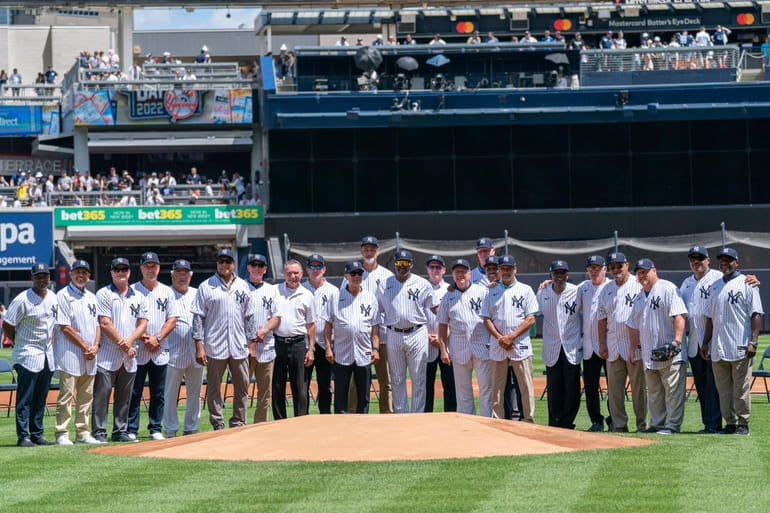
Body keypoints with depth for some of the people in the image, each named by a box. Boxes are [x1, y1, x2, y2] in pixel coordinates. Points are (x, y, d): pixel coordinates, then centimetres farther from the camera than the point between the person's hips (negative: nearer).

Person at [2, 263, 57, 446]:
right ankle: (23, 436, -3)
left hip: (48, 355, 7)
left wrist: (48, 340, 15)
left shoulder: (53, 298, 8)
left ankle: (37, 435, 17)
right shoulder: (23, 300, -13)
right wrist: (20, 345, -4)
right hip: (28, 356, -7)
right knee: (25, 398, -5)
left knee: (40, 399, 11)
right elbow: (7, 326, -10)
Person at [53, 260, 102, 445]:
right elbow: (65, 327, -12)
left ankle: (83, 433, 13)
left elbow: (97, 324, 16)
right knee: (66, 394, -7)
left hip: (90, 356, 7)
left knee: (87, 396, 8)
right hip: (70, 354, -7)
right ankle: (62, 434, -5)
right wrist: (85, 347, -12)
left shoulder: (91, 297, 16)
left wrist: (95, 346, -2)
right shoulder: (63, 296, -6)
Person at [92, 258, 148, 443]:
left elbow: (142, 324, 10)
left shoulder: (138, 297, 15)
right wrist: (123, 345, -9)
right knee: (102, 393, -7)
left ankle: (120, 431, 14)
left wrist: (129, 341, -8)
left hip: (129, 357, 5)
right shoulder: (104, 294, 0)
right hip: (107, 356, -5)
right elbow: (105, 324, -8)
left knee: (125, 396, 8)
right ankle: (98, 432, -5)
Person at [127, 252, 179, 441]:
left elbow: (172, 320, 6)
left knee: (158, 393, 6)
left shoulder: (167, 292, 11)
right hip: (137, 350, -3)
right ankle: (131, 430, 0)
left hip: (160, 351, 3)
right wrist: (144, 339, -12)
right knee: (134, 392, -3)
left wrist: (157, 338, -8)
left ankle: (156, 429, 12)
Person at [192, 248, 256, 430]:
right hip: (215, 346, -3)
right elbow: (198, 317, -2)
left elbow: (249, 317, 15)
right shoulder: (206, 287, 1)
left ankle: (238, 423, 13)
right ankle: (217, 426, 5)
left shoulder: (243, 286, 11)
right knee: (214, 387, 0)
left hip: (239, 347, 3)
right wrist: (199, 346, -9)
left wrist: (251, 342, 10)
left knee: (242, 386, 5)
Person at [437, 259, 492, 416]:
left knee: (486, 388, -4)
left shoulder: (483, 291, 4)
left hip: (482, 348, -2)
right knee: (463, 391, 5)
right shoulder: (448, 297, 10)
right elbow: (443, 325, 11)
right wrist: (443, 349, 3)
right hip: (459, 349, 2)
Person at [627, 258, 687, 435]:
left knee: (673, 389, -7)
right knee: (654, 392, 12)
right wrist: (632, 349, 18)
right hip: (648, 354, 8)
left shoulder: (668, 289, -7)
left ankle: (672, 425, -6)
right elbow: (634, 326, 24)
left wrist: (676, 341, -24)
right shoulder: (639, 297, 19)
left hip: (669, 354, -8)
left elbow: (678, 316, -16)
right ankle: (657, 424, 18)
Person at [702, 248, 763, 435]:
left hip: (740, 348, -6)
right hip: (718, 348, 6)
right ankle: (730, 423, 13)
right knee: (723, 388, 7)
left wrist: (753, 342, -16)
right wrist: (706, 342, 16)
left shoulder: (747, 284, -2)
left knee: (741, 388, -5)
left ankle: (743, 423, 1)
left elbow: (756, 315, -8)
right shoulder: (715, 286, 17)